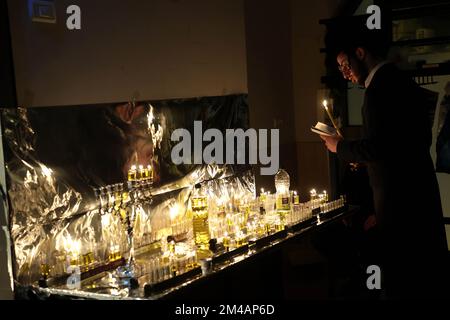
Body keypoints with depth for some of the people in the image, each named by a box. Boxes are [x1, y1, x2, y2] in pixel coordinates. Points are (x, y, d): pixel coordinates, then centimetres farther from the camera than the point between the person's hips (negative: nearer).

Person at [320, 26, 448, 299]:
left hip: (398, 197, -9)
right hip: (421, 190, 9)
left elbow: (376, 146, -22)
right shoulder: (405, 83, 13)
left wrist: (339, 147, -5)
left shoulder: (380, 87, -15)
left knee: (401, 279, 0)